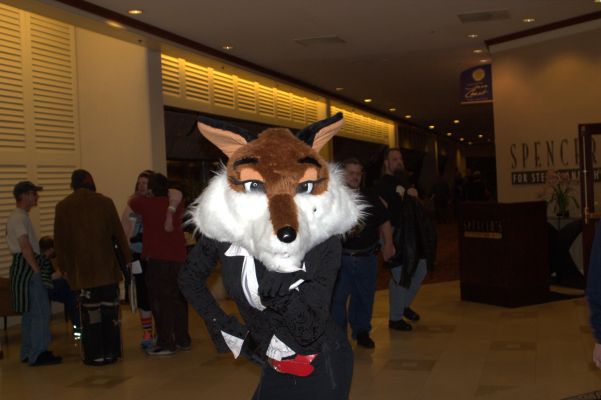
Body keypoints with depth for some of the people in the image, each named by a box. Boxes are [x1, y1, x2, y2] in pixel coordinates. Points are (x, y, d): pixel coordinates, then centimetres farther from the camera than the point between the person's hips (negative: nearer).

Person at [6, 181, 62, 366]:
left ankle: (28, 352, 20)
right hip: (27, 267, -11)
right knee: (41, 310, -9)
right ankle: (38, 353, -5)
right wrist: (37, 270, -20)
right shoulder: (19, 217, -14)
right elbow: (25, 246, -20)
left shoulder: (20, 216, 18)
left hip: (27, 267, 11)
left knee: (30, 311, 14)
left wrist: (44, 255, 18)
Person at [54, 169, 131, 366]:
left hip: (82, 268, -1)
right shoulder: (105, 202, -2)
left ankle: (96, 355, 7)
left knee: (90, 310, 4)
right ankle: (111, 352, 16)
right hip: (108, 266, 1)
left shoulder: (63, 207, 0)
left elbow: (60, 240, 3)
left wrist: (65, 266, 10)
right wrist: (125, 258, 8)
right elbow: (118, 233, 1)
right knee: (110, 309, 9)